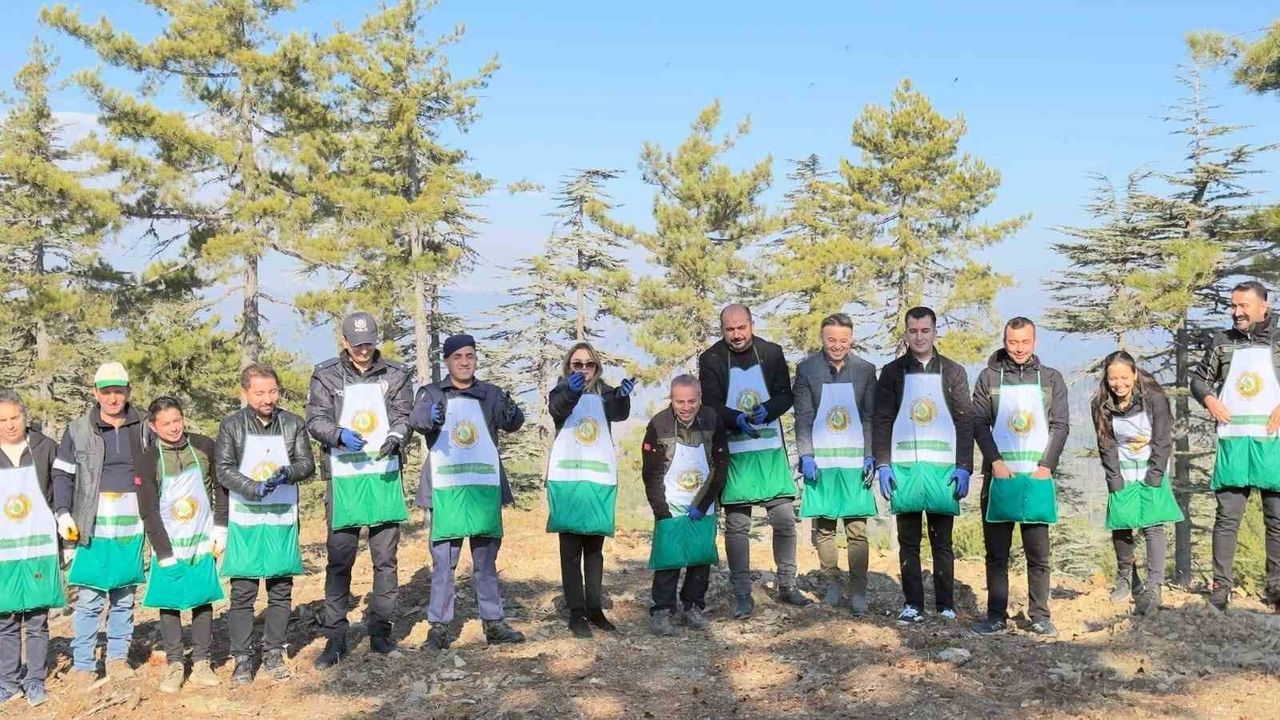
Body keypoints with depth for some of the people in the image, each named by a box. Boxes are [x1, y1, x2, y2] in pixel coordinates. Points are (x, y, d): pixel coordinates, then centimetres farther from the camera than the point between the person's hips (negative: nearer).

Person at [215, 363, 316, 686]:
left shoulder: (292, 423, 4)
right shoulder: (232, 425, -1)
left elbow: (307, 463, 1)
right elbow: (223, 469, -6)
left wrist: (287, 472, -21)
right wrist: (253, 488, -21)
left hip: (283, 520, 2)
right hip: (245, 521, -2)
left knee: (281, 590, 8)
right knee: (242, 592, 0)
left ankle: (273, 653, 20)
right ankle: (242, 658, 10)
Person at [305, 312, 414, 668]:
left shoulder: (396, 375, 8)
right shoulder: (326, 376, 4)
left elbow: (404, 416, 3)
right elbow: (315, 419, -2)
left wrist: (395, 437, -19)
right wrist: (340, 434, -22)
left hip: (385, 476, 2)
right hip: (344, 478, -1)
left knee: (386, 559, 7)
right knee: (339, 560, 1)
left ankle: (381, 632, 19)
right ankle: (335, 638, 9)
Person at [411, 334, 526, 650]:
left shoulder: (491, 394, 9)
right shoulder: (432, 393, 5)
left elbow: (510, 424, -6)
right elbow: (415, 419, -14)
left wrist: (512, 414, -30)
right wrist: (428, 417, -37)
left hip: (485, 488, 2)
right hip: (446, 490, -2)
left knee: (486, 559, 10)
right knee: (443, 560, -1)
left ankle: (493, 623, 16)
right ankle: (439, 627, 5)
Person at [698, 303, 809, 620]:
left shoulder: (772, 353, 5)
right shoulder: (711, 359, -2)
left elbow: (785, 395, 4)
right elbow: (711, 405, -6)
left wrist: (766, 410, -17)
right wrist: (737, 419, -25)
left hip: (771, 451, 2)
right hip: (733, 453, -2)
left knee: (785, 519, 3)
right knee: (737, 525, 1)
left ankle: (787, 586, 19)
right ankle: (742, 595, 10)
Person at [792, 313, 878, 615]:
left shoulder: (865, 369, 5)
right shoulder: (807, 369, 2)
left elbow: (870, 417, 7)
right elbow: (802, 417, 1)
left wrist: (870, 456, -1)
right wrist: (806, 456, -6)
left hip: (855, 460, 0)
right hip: (820, 460, 0)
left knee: (857, 529, -1)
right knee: (823, 527, 6)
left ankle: (858, 592, 7)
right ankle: (833, 584, 21)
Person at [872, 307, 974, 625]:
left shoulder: (953, 372, 8)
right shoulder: (892, 372, 8)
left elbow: (965, 422, 4)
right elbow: (881, 422, 5)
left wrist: (964, 467, -4)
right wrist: (882, 465, -4)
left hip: (943, 469, 0)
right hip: (903, 468, 1)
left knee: (942, 541, 5)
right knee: (908, 542, 4)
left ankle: (946, 605, 12)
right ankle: (912, 605, 11)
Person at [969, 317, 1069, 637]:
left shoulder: (1051, 378, 9)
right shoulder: (989, 377, 6)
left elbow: (1061, 425, 4)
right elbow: (979, 423, 2)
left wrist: (1046, 466, -7)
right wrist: (995, 461, -10)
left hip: (1038, 477, 0)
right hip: (999, 476, 0)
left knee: (1038, 553, 4)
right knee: (996, 552, 4)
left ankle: (1040, 616, 10)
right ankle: (997, 616, 10)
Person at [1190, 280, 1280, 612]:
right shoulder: (1222, 341, 10)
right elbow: (1199, 378, 18)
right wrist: (1209, 399, -1)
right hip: (1233, 441, 1)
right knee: (1227, 516, 0)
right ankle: (1221, 587, 4)